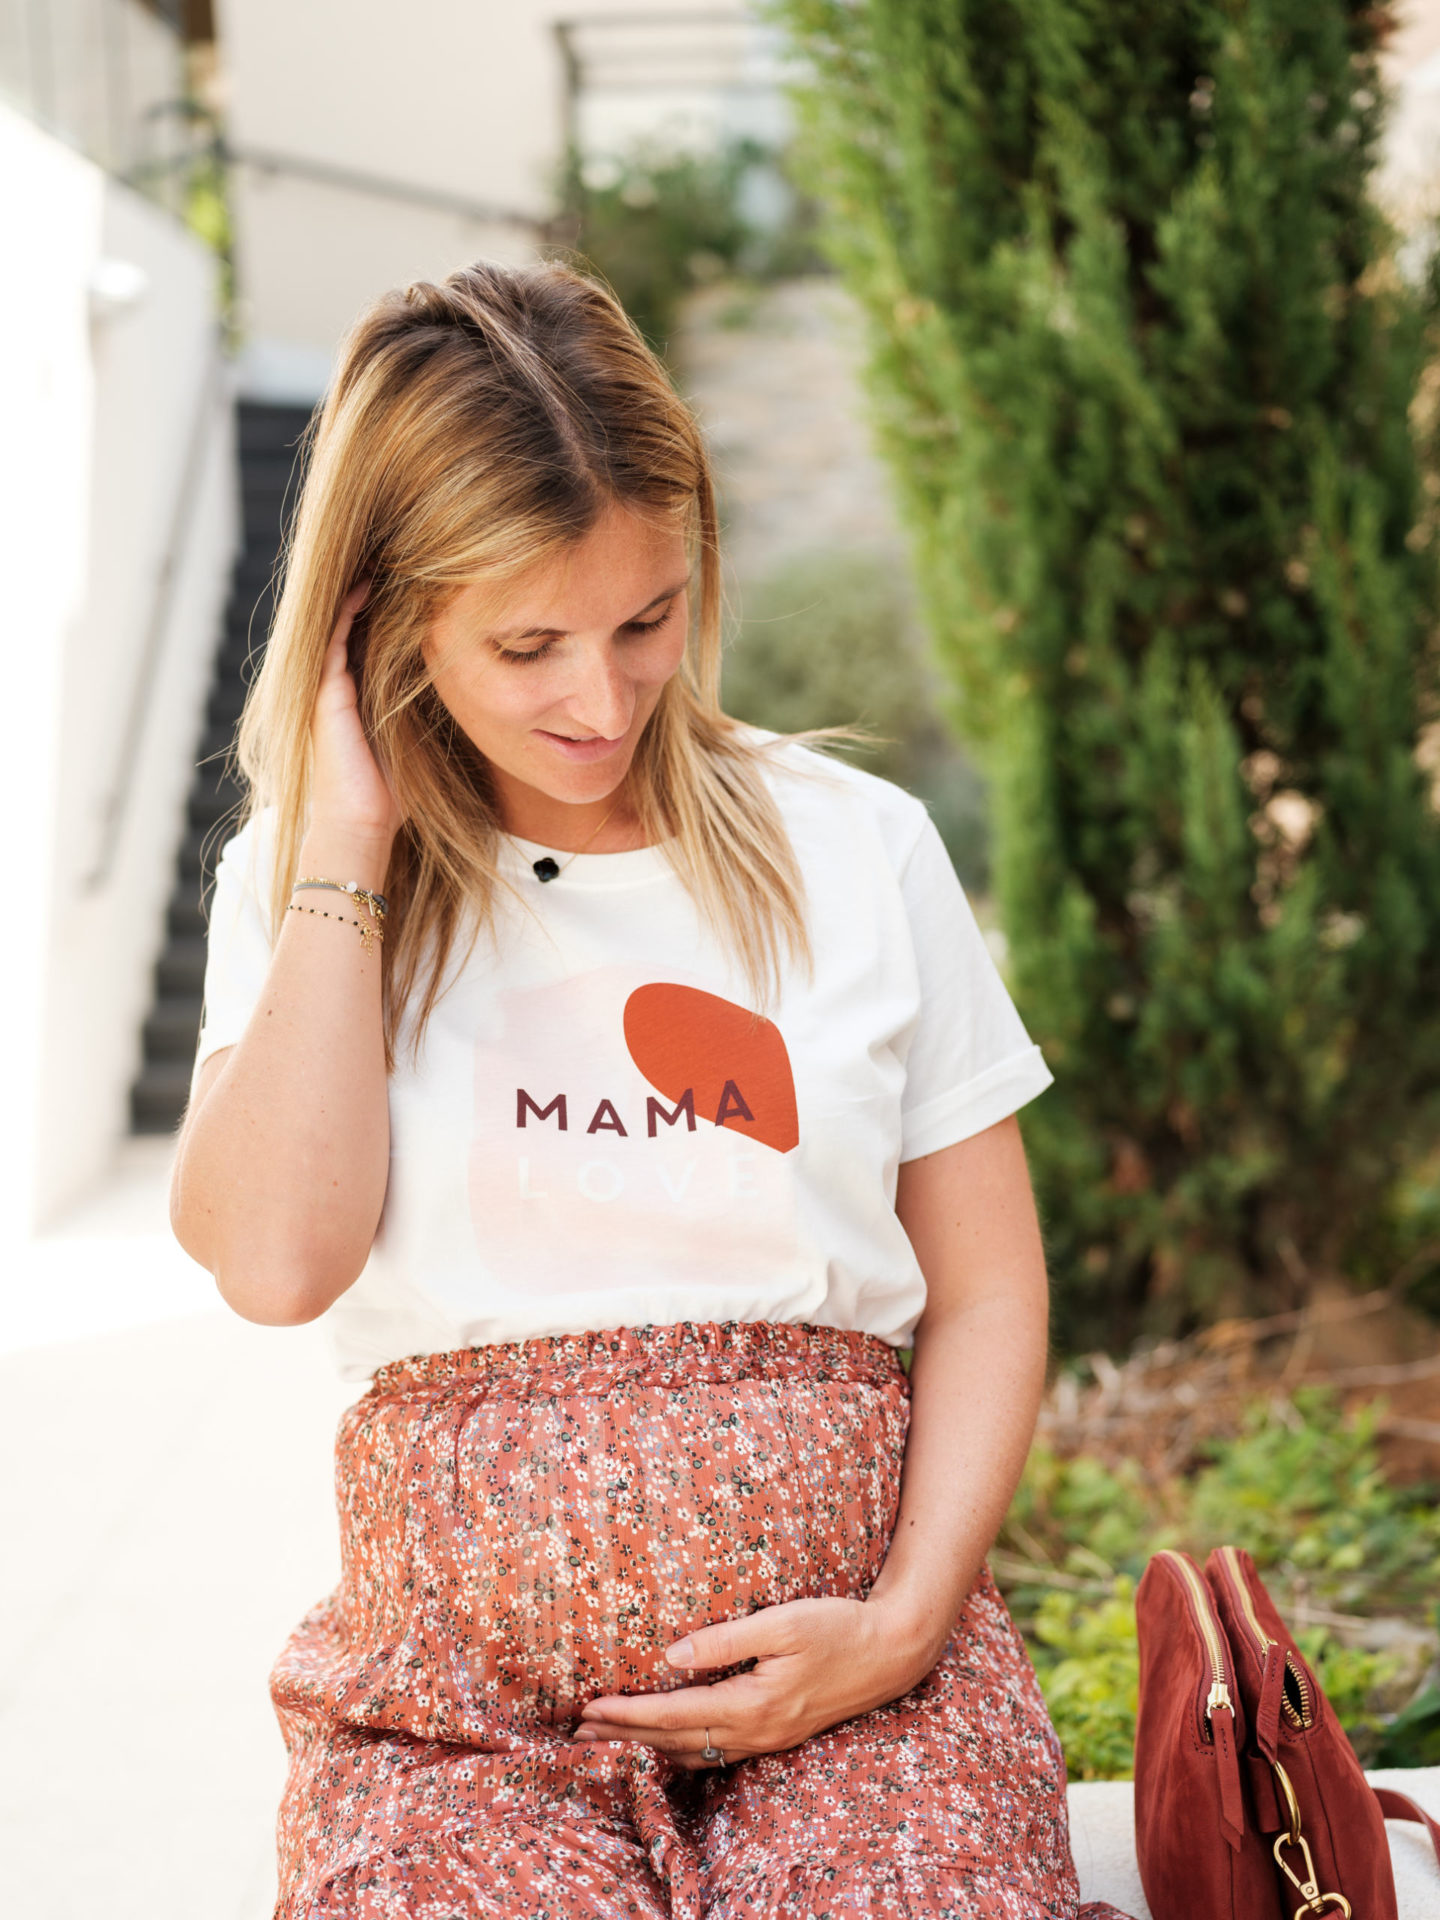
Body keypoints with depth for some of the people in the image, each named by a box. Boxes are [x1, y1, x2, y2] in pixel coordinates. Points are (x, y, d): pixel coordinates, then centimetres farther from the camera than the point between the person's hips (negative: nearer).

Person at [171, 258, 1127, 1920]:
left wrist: (906, 1623, -5)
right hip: (457, 1676, -1)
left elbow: (987, 1290, 9)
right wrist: (347, 844, -7)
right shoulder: (305, 885, 7)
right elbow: (276, 1257, -11)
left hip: (837, 1655, 1)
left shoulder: (857, 851, 8)